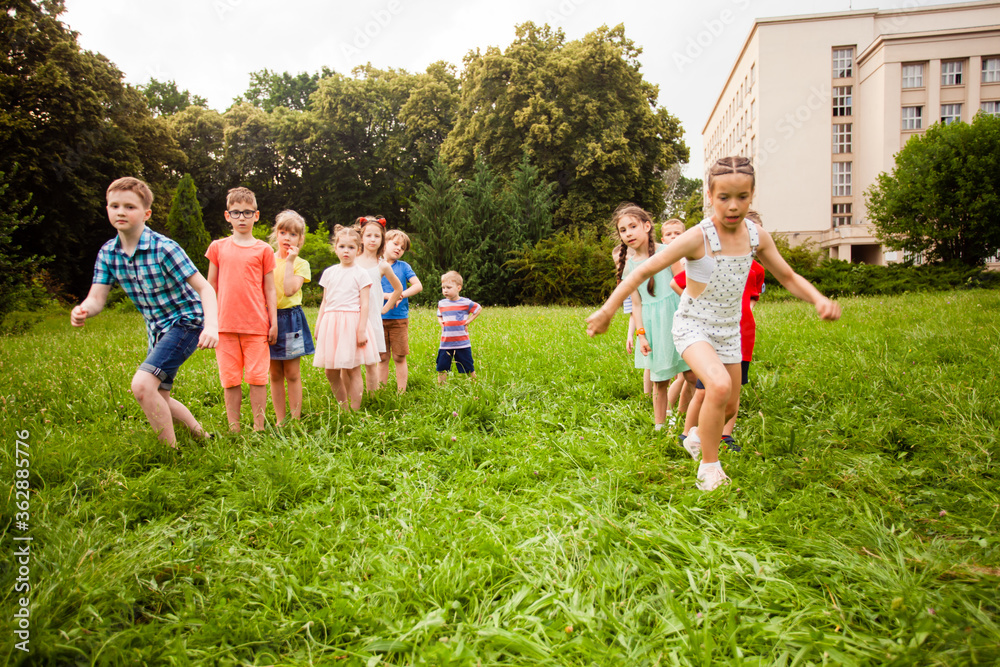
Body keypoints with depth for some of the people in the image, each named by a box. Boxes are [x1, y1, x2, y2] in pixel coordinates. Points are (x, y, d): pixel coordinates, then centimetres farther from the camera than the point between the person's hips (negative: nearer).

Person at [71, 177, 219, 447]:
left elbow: (204, 288, -22)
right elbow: (97, 298, -6)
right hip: (157, 329, 8)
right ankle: (200, 434, 39)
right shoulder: (107, 253, -2)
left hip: (186, 321, -8)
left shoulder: (164, 249, -20)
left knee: (142, 385, -23)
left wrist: (211, 325, -38)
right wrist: (83, 310, -31)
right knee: (158, 399, 16)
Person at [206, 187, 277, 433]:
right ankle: (233, 429, 16)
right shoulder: (218, 247, 9)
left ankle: (259, 428, 11)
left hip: (256, 325, -1)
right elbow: (210, 288, 14)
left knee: (257, 377, 0)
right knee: (230, 379, 6)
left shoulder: (263, 250, 5)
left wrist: (274, 322, 2)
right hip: (226, 324, 2)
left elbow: (270, 290, 7)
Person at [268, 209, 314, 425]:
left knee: (292, 373, 1)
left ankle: (295, 419, 10)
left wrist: (289, 261, -15)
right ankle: (280, 420, 17)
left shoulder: (301, 264, -1)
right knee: (275, 374, 8)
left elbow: (289, 290, -18)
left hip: (290, 319, -3)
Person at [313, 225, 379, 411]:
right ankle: (344, 409, 19)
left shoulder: (361, 274, 0)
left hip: (352, 322, -5)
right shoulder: (329, 272, 13)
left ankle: (354, 411, 6)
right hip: (331, 323, 5)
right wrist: (318, 325, 14)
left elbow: (364, 304, -4)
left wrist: (361, 330, -11)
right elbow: (324, 302, 18)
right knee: (330, 371, 4)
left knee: (352, 369, -3)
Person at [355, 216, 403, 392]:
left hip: (372, 318, 0)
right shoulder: (352, 263, 7)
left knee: (371, 364, 1)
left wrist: (385, 308, 14)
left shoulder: (382, 266, 5)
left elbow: (398, 288, 19)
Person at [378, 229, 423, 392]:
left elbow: (418, 286, -4)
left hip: (399, 319, 0)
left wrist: (401, 295, -18)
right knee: (382, 358, 6)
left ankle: (401, 392, 11)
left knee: (399, 357, 4)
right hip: (379, 318, 0)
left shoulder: (404, 266, 5)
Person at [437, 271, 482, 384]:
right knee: (442, 367, 6)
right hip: (445, 343, 3)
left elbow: (479, 309, 8)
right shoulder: (442, 303, 6)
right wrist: (441, 323, 3)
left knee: (468, 368, 6)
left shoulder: (465, 303, -6)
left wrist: (468, 322, -2)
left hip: (462, 343, -3)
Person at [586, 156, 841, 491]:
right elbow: (644, 271, -18)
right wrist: (608, 309, -20)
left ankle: (699, 435, 49)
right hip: (693, 326, -6)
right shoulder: (698, 237, -22)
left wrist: (819, 299, -14)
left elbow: (789, 278, 6)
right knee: (719, 386, -31)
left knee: (729, 407, 14)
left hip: (728, 330, 6)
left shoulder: (757, 237, -6)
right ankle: (709, 469, -11)